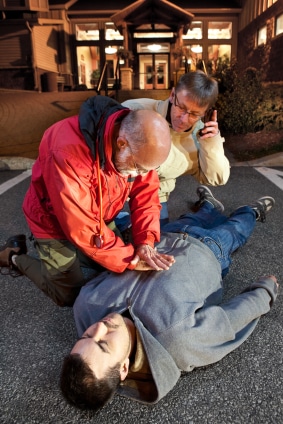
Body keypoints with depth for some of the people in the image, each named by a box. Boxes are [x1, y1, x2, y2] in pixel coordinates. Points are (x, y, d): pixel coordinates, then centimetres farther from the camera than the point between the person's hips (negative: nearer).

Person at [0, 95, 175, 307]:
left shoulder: (140, 143, -21)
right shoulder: (69, 152, -41)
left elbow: (146, 194, -14)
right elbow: (82, 228, -38)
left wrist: (145, 242, -28)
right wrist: (130, 258, -31)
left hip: (101, 218, 6)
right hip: (56, 221, -6)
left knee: (111, 274, 18)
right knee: (71, 295, 5)